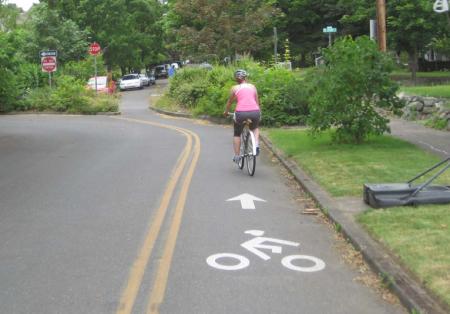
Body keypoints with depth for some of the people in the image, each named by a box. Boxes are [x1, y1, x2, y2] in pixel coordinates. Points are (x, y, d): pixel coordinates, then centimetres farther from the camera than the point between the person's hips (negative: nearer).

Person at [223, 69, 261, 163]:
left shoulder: (234, 88, 14)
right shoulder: (252, 87, 19)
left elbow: (229, 102, 23)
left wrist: (226, 112, 41)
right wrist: (259, 115, 35)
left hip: (241, 113, -2)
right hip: (255, 112, 2)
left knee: (237, 134, 24)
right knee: (254, 128, 34)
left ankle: (237, 156, 19)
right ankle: (256, 144, 7)